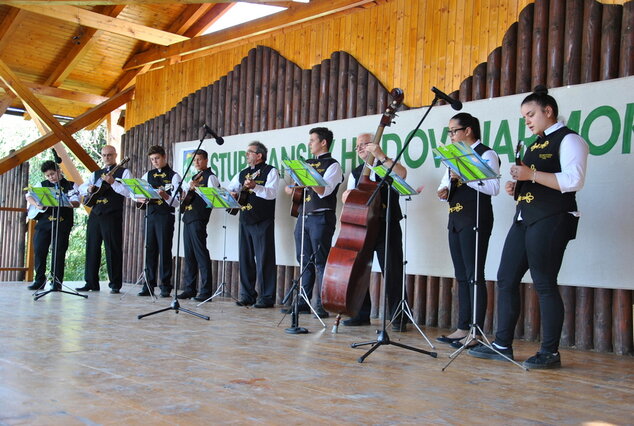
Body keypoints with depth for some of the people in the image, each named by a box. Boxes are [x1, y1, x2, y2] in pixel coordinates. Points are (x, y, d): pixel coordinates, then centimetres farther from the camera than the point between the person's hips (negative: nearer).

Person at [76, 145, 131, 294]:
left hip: (113, 215, -6)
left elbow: (128, 192, -9)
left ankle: (115, 285, 0)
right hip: (95, 214, 6)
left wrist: (113, 182, -20)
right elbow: (81, 188, 20)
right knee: (92, 248, 5)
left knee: (113, 249, -5)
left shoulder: (123, 172, 4)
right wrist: (88, 188, -2)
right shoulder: (96, 173, 22)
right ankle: (91, 283, 12)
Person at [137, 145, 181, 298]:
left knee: (164, 249, -4)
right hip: (150, 215, 5)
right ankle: (149, 285, 12)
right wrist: (141, 199, -7)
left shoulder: (173, 176, -1)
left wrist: (165, 196, -30)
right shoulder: (148, 175, 16)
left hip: (166, 215, -5)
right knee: (150, 249, 6)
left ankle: (165, 286, 2)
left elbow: (176, 200, -10)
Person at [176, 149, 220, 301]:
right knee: (189, 254, 9)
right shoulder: (195, 177, 22)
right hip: (188, 217, 9)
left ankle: (206, 291, -5)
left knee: (201, 253, -8)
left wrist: (197, 188, -23)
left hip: (199, 219, -9)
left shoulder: (210, 177, -3)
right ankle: (189, 289, 15)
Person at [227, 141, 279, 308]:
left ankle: (267, 297, 0)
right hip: (245, 221, 7)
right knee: (245, 258, 8)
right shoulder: (242, 174, 19)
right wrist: (231, 194, -6)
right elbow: (229, 190, 17)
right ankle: (247, 295, 17)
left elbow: (272, 193, -15)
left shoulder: (270, 171, -1)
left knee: (264, 259, -5)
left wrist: (255, 186, -31)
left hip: (263, 222, -6)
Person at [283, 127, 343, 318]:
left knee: (321, 262, -6)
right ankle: (304, 301, 16)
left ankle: (322, 305, -2)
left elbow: (323, 191, -15)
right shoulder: (308, 163, 19)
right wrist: (291, 188, 1)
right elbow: (290, 188, 22)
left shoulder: (332, 165, -2)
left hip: (321, 218, -7)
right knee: (305, 261, 10)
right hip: (303, 216, 7)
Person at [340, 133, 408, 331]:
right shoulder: (355, 173, 20)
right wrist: (348, 194, -9)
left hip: (387, 227, -5)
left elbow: (402, 174, -17)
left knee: (393, 273, -5)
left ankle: (398, 318, 3)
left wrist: (381, 155, -21)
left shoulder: (387, 166, 5)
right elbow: (347, 197, 14)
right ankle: (362, 314, 15)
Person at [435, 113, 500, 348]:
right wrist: (444, 191, 2)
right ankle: (463, 328, 15)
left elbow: (494, 188, -17)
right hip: (456, 219, 9)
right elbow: (446, 183, 24)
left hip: (475, 219, -8)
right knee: (461, 275, 9)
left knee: (474, 276, -8)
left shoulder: (486, 154, -6)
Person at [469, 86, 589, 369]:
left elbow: (573, 181, -18)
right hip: (524, 218, 9)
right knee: (506, 279, 5)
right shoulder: (535, 144, 22)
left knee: (544, 284, -6)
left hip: (551, 221, -9)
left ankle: (550, 353, 4)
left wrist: (532, 175, -20)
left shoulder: (568, 140, -4)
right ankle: (503, 345, 12)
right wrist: (516, 186, 11)